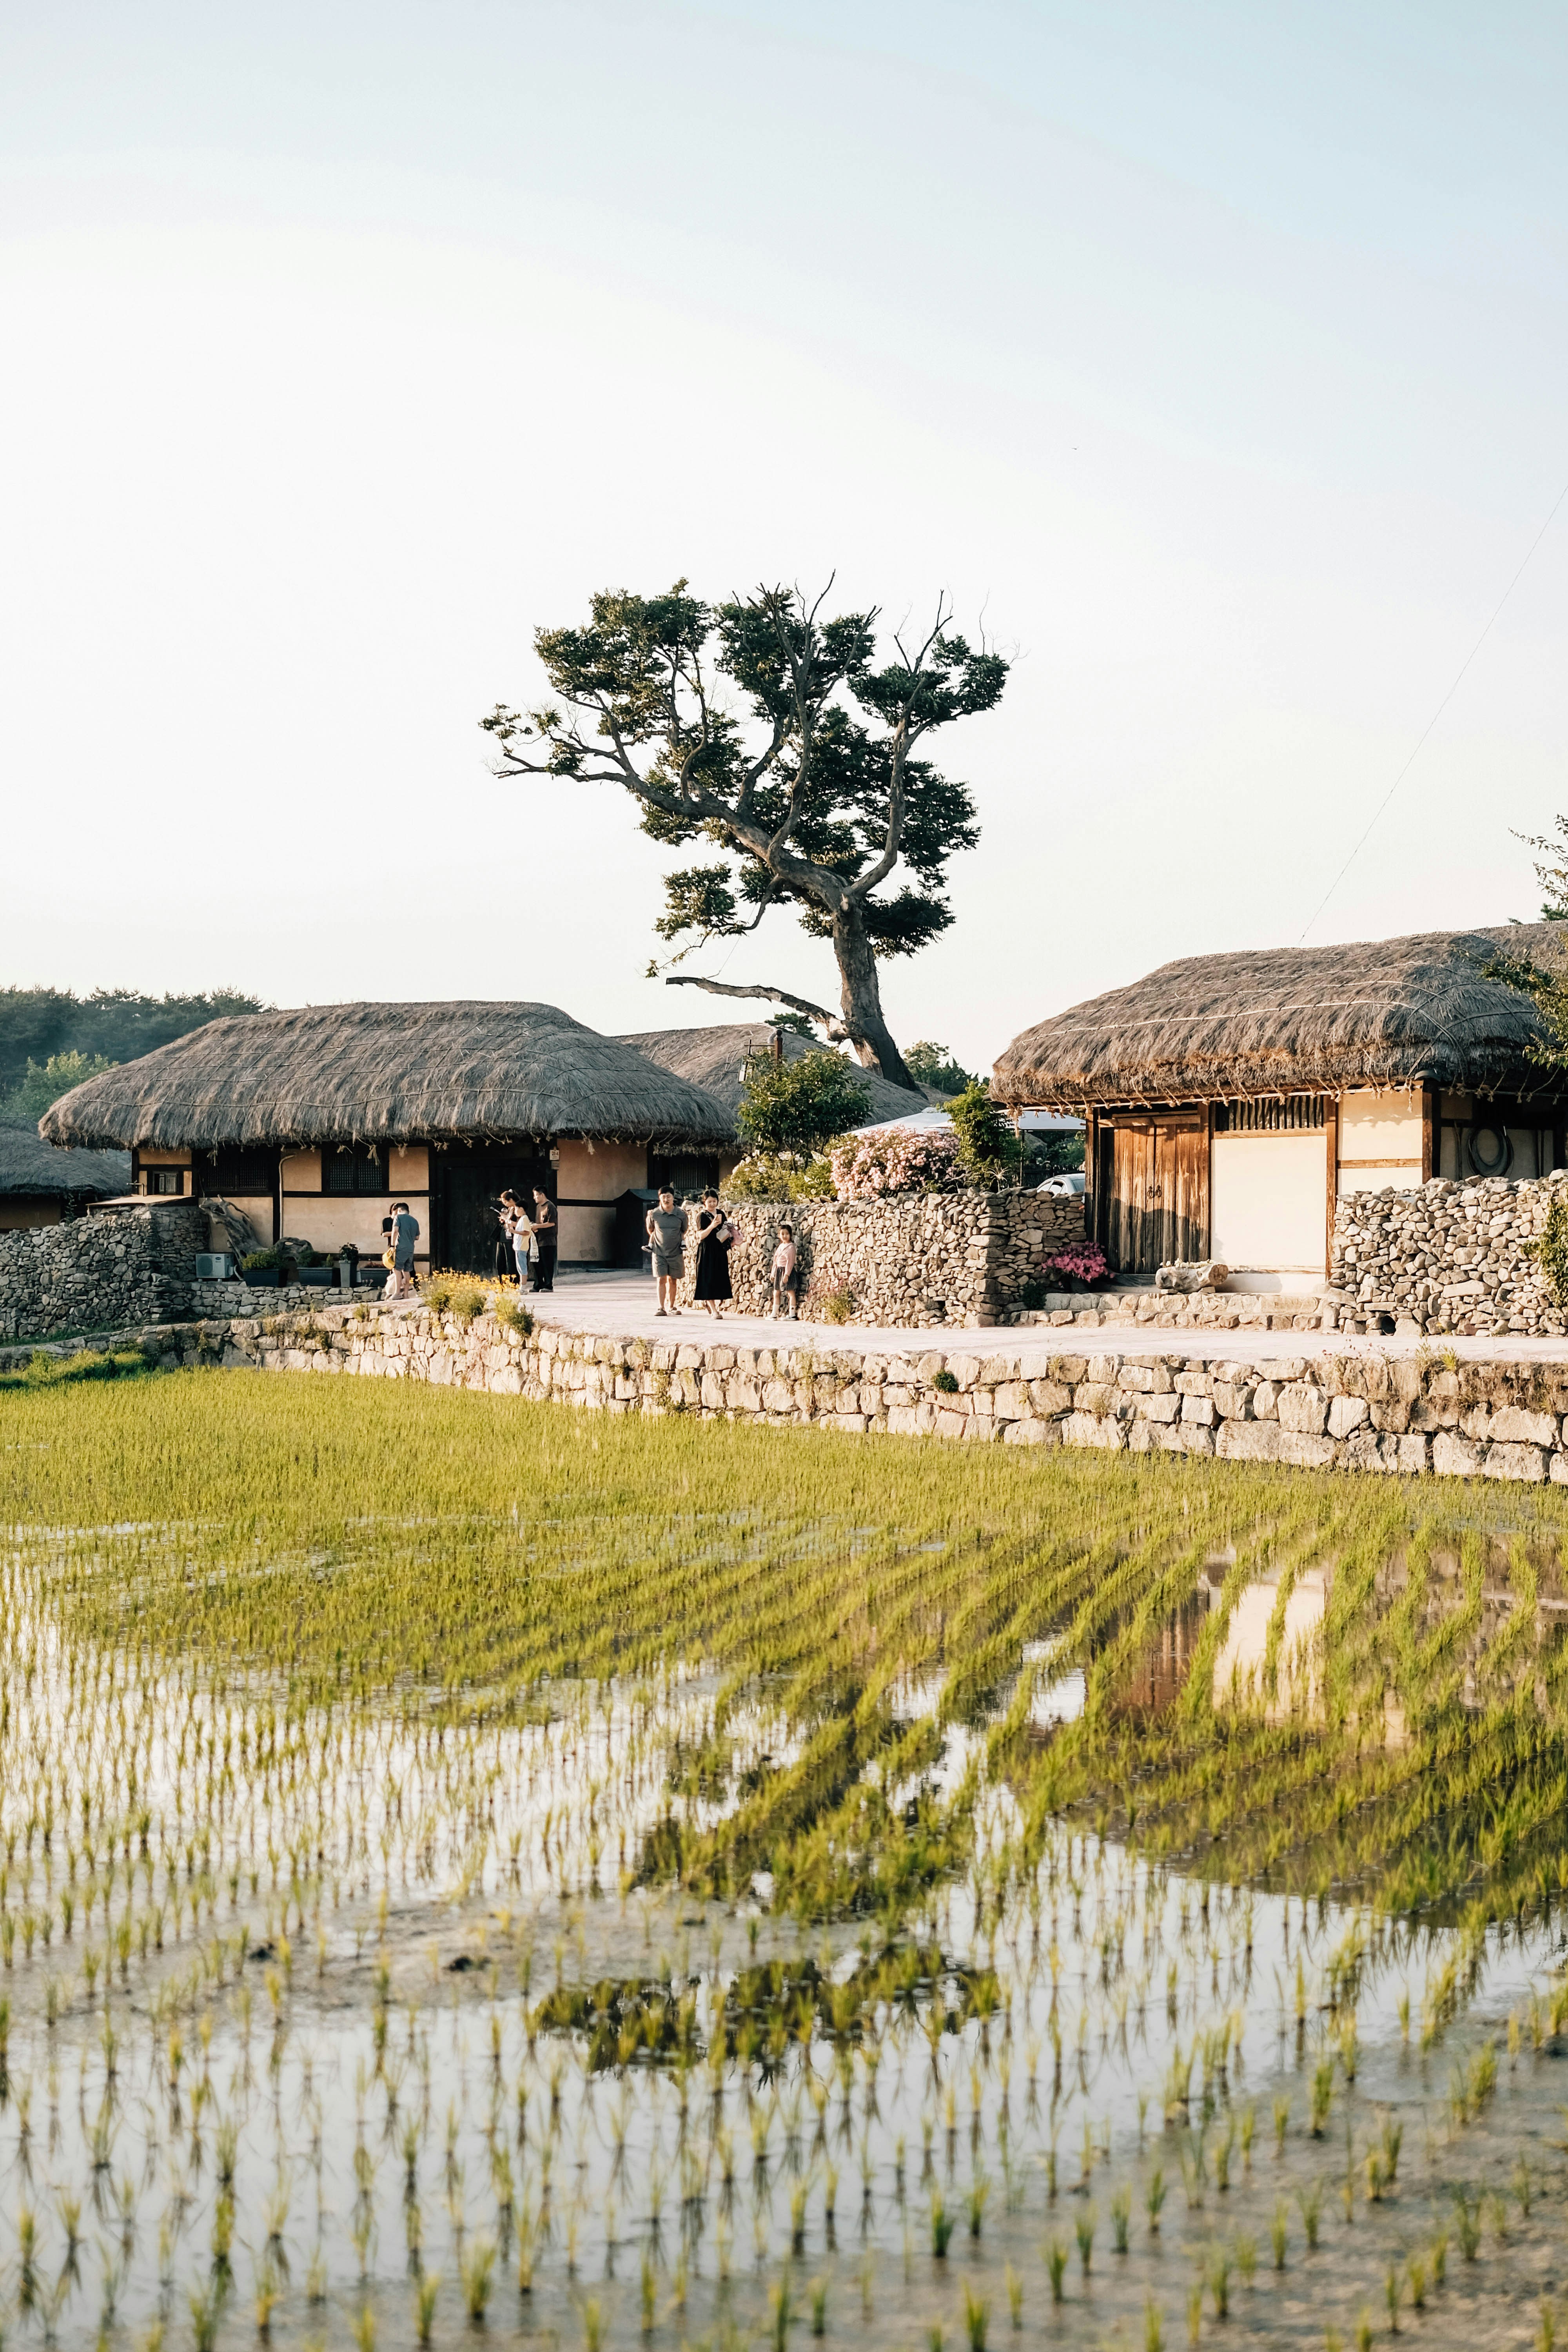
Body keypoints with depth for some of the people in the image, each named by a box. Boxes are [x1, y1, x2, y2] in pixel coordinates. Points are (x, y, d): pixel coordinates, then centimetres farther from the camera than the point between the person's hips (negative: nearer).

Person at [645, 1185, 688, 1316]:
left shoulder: (681, 1215, -4)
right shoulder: (654, 1214, -5)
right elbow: (650, 1230, 14)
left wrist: (680, 1241, 9)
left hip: (675, 1253, 1)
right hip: (659, 1252, -1)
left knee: (673, 1280, 8)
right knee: (661, 1279, -8)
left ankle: (671, 1307, 18)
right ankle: (661, 1308, -8)